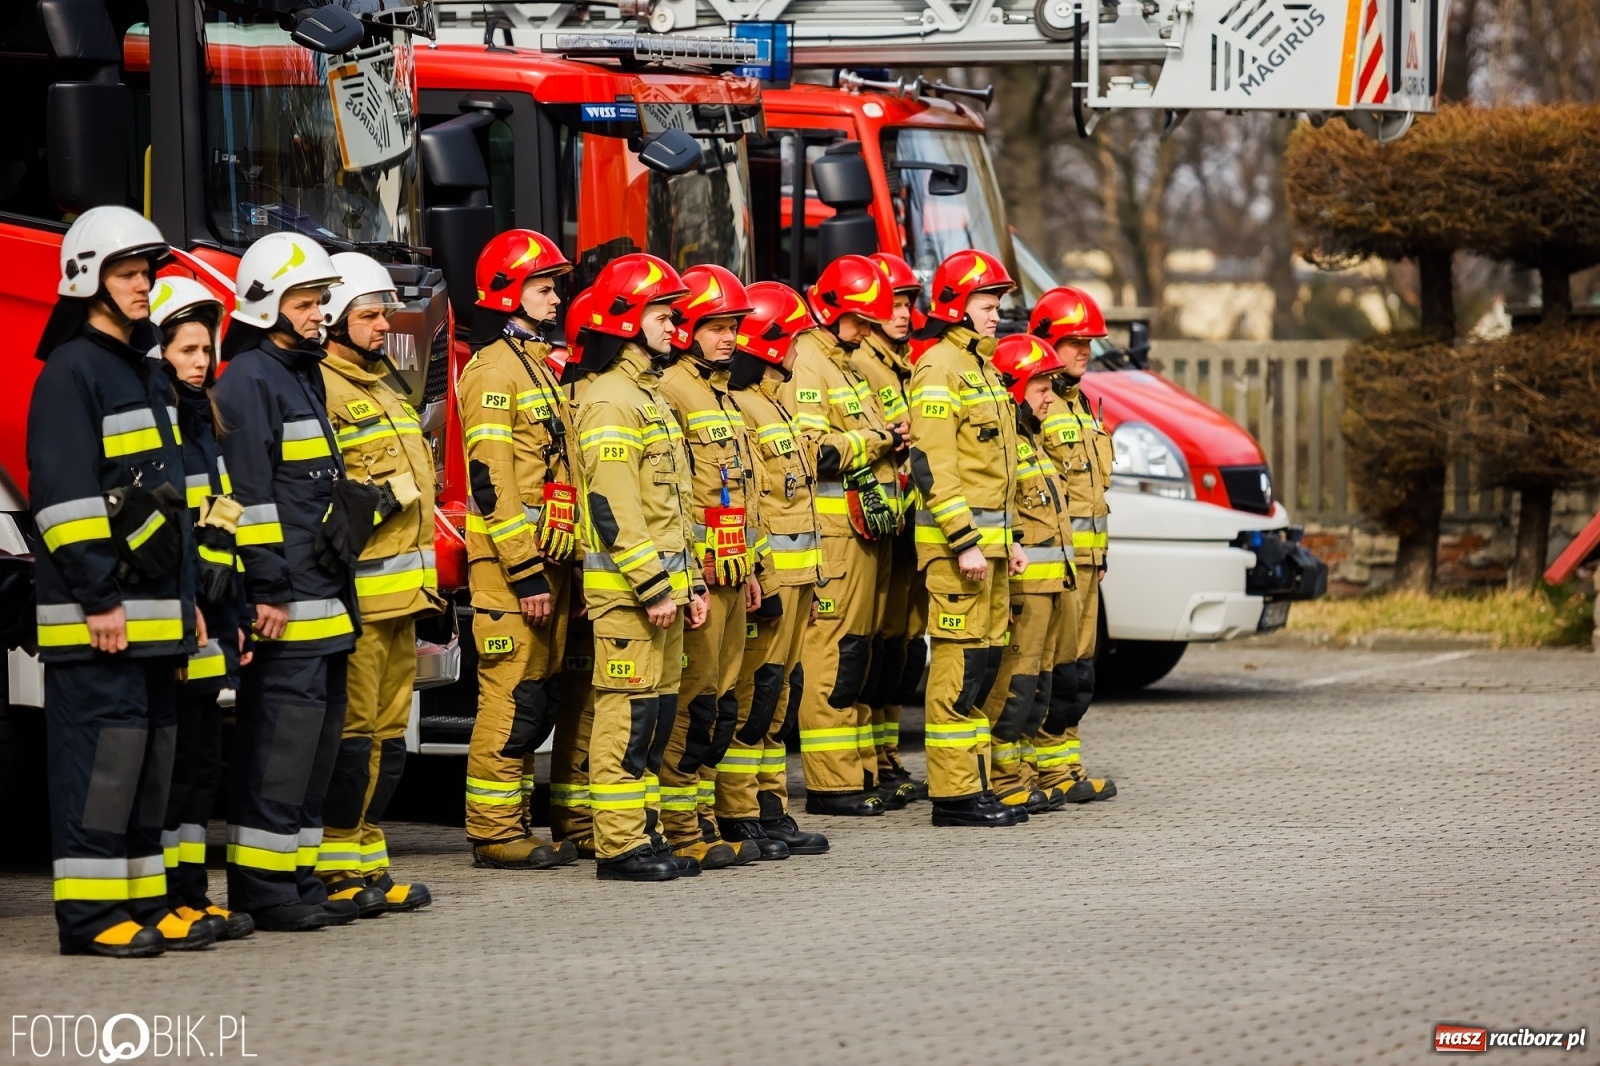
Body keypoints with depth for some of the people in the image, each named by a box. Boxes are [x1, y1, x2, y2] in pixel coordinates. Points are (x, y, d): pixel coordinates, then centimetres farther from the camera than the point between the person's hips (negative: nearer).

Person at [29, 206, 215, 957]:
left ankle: (141, 902, 15)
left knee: (151, 750, 10)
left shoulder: (145, 374, 19)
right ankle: (89, 912, -7)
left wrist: (187, 601, 20)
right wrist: (99, 599, -20)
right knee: (102, 749, -9)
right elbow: (65, 492, -17)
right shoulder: (71, 372, -10)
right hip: (97, 617, -9)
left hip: (152, 607, 9)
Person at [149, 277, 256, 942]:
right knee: (169, 756, -8)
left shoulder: (202, 421, 19)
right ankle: (164, 899, -6)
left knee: (201, 756, 10)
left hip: (207, 619, 9)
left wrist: (234, 614, 17)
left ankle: (191, 893, 13)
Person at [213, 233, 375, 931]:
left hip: (322, 597, 10)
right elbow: (249, 493, -18)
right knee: (279, 738, -10)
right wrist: (270, 589, -21)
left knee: (317, 736, 11)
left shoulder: (303, 376, 20)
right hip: (283, 604, -10)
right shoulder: (249, 382, -11)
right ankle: (262, 890, -9)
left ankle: (297, 882, 15)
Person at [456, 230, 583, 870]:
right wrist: (524, 571, -21)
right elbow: (491, 481, -17)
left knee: (538, 698, 10)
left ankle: (514, 824, 15)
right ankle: (493, 834, -5)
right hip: (510, 560, -9)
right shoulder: (494, 371, -11)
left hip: (547, 559, 9)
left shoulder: (539, 366, 19)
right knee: (512, 696, -8)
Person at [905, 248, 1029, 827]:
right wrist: (964, 542, -23)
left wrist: (1008, 539, 21)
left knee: (985, 659, 10)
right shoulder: (940, 369, -12)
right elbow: (932, 465, -19)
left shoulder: (980, 366, 20)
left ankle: (974, 785, 15)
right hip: (956, 539, -10)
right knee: (960, 663, -9)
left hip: (988, 538, 10)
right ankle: (953, 794, -8)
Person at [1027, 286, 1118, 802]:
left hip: (1085, 557, 10)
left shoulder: (1078, 404, 20)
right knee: (1057, 666, -9)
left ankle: (1068, 762, 15)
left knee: (1078, 664, 10)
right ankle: (1049, 766, -5)